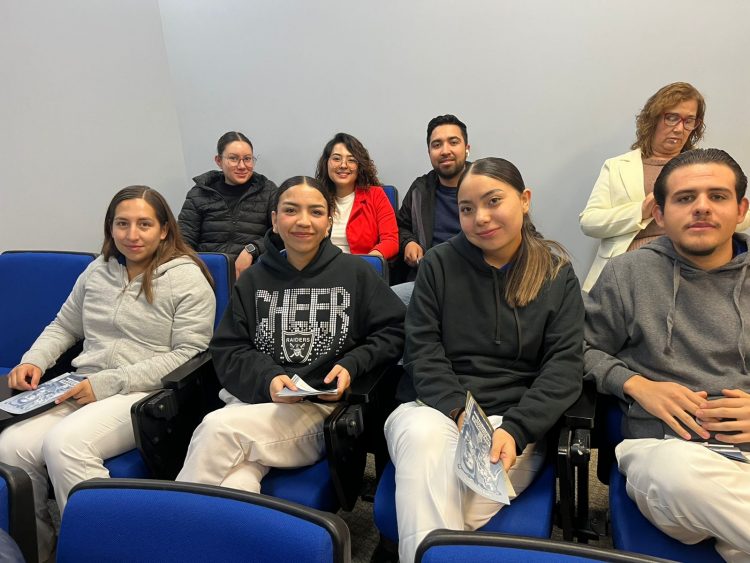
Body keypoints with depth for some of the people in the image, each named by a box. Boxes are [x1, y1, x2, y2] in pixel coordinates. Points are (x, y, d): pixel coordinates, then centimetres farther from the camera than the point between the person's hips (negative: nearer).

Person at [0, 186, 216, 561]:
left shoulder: (187, 278, -5)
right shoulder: (98, 270, 14)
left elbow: (187, 355, -11)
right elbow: (63, 327, 26)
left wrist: (107, 383, -15)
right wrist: (34, 361, 4)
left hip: (145, 394, -5)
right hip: (82, 390, 6)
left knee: (64, 445, -30)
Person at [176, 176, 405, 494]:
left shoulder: (354, 272, 8)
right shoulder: (254, 280, 14)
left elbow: (394, 331, 9)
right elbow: (227, 351, 9)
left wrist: (352, 365, -7)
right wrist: (267, 378, -11)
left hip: (324, 406, -1)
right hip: (258, 400, 2)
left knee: (217, 429, -27)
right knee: (235, 486, -33)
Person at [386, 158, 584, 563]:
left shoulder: (558, 274, 5)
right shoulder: (439, 264, 5)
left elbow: (565, 363, -3)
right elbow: (422, 350, 0)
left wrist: (515, 430, -18)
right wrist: (460, 411, -17)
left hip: (514, 421, 0)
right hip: (434, 407, 1)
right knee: (424, 435, -35)